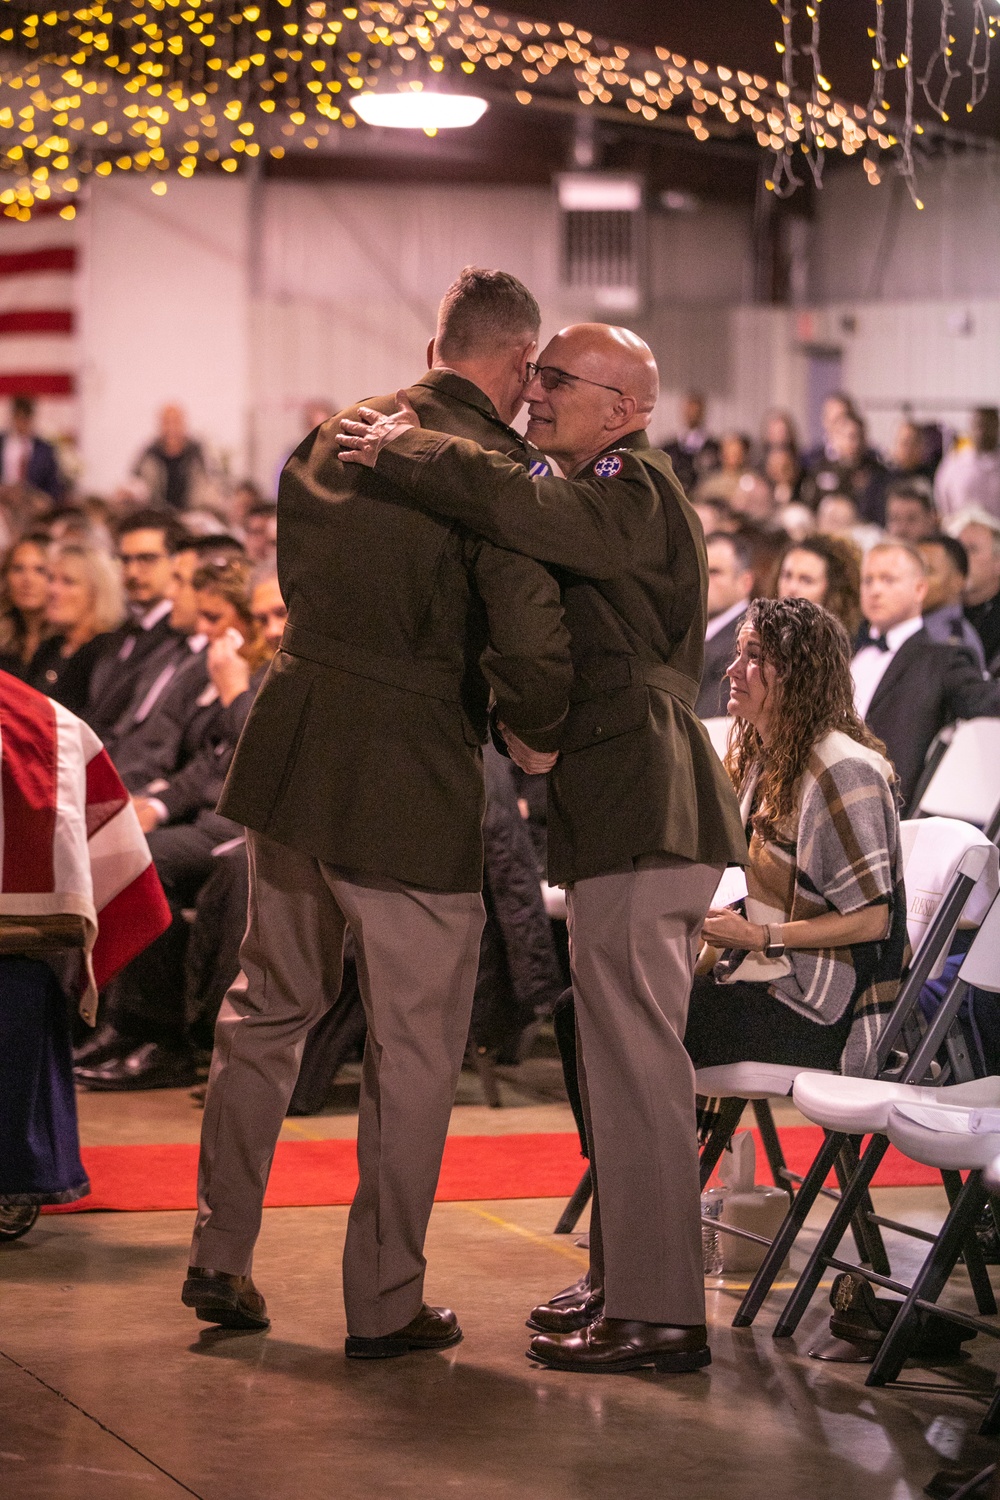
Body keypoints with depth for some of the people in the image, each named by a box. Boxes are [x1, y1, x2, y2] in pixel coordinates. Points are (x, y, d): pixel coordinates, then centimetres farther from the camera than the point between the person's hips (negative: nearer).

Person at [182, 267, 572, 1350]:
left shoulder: (326, 438, 7)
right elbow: (532, 655, -18)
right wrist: (542, 733, 1)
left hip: (287, 759, 7)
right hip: (412, 783, -6)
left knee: (267, 1008, 21)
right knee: (414, 1049, 6)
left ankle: (219, 1258, 26)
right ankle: (385, 1302, 13)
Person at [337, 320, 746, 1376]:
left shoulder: (636, 494, -11)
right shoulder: (603, 497, 22)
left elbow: (517, 509, -31)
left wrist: (402, 451, -19)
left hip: (641, 815, -11)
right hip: (625, 816, 11)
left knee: (636, 1067, -8)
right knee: (622, 1063, 17)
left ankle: (658, 1315, -5)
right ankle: (625, 1282, 26)